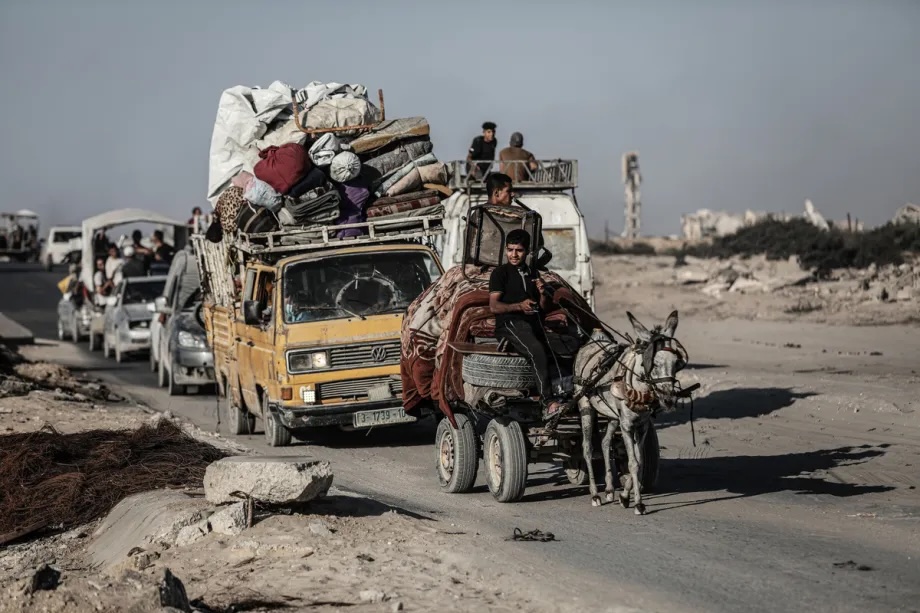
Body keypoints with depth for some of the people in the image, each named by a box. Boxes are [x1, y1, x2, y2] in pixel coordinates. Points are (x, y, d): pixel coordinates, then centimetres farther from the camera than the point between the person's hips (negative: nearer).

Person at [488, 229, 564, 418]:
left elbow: (544, 308, 25)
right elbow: (494, 306, -3)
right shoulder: (500, 273, 8)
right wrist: (519, 306, -18)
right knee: (537, 350, -33)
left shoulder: (533, 274, 25)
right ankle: (548, 402, -41)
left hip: (533, 322, 7)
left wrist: (543, 294, 3)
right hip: (509, 323, -7)